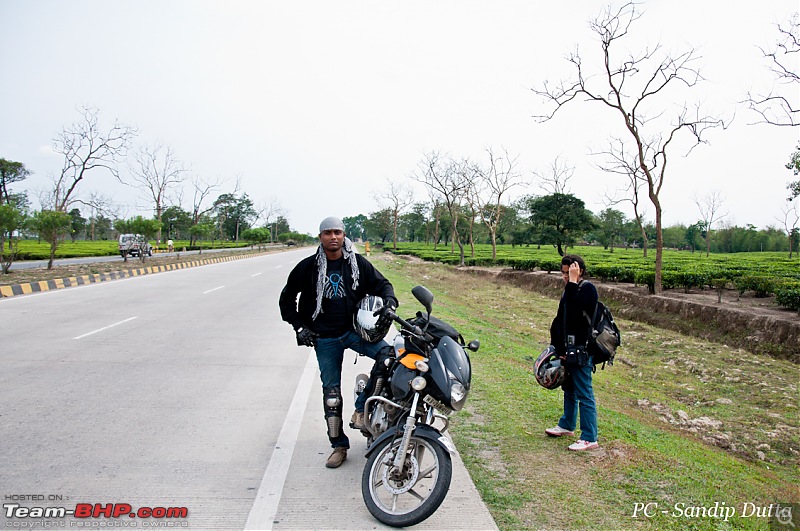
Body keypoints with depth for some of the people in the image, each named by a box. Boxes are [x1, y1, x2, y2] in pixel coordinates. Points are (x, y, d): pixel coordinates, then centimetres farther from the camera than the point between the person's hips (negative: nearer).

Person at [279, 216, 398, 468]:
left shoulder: (358, 263, 1)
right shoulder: (308, 267, 0)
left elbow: (381, 284, 9)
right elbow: (287, 298, 10)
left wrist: (389, 301, -13)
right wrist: (299, 326, 2)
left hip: (356, 329, 0)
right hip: (325, 338, 0)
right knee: (331, 392, 5)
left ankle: (362, 409, -8)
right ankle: (339, 446, 20)